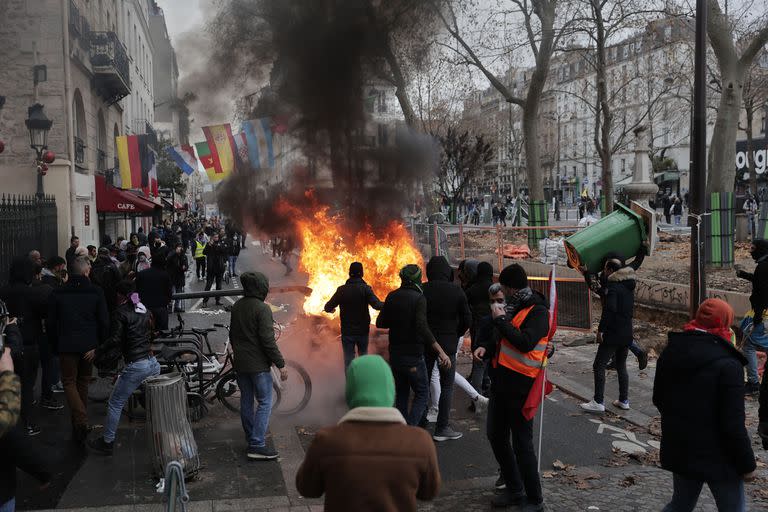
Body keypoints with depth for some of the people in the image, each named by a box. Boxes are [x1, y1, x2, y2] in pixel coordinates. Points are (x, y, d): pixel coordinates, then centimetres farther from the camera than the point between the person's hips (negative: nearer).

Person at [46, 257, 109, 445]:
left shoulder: (57, 293, -2)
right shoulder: (96, 292, -4)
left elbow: (50, 324, 2)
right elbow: (104, 322, -4)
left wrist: (55, 346, 13)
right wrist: (100, 345, 6)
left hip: (66, 346, -1)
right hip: (89, 346, 1)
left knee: (69, 382, 7)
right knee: (83, 382, 15)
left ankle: (81, 420, -14)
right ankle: (79, 426, 23)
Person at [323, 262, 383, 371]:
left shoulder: (341, 290, -5)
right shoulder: (365, 289, -11)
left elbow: (328, 307, 0)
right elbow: (377, 305, -24)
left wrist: (330, 309, 22)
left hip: (347, 332, 0)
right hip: (362, 331, 0)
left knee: (348, 360, 7)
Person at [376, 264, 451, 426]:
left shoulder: (392, 297, 4)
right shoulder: (419, 298, -14)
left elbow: (380, 323, 9)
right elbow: (422, 327, -26)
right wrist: (441, 351, -26)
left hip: (395, 355, 6)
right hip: (413, 357, -6)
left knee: (401, 394, 17)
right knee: (421, 395, 4)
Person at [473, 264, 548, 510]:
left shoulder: (538, 311, -14)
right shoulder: (512, 306, 10)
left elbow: (526, 342, -27)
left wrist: (501, 319, -20)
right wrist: (486, 347, 0)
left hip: (520, 386, -9)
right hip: (501, 381, 9)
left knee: (522, 443, 0)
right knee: (496, 436, 16)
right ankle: (514, 489, 33)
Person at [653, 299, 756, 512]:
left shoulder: (670, 352, 1)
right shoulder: (727, 365, -20)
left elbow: (658, 400, 12)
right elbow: (733, 424, -20)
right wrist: (747, 464, -9)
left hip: (678, 452, 6)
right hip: (717, 458, -6)